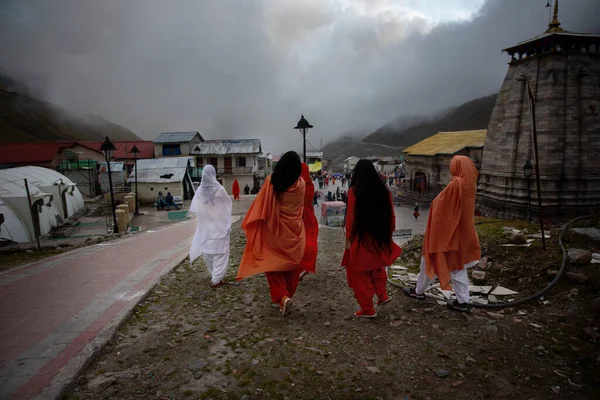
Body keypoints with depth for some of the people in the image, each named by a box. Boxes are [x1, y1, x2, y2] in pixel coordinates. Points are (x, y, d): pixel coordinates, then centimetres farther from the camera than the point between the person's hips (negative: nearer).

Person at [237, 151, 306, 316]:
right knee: (292, 265, 16)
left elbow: (261, 206, -9)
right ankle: (288, 295, 26)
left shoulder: (271, 182, -13)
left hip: (274, 231, -2)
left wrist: (252, 225, 1)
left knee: (273, 265, 8)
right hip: (295, 230, 2)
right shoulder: (301, 184, -7)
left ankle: (282, 297, -8)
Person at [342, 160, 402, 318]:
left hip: (361, 238, -5)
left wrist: (348, 238, -5)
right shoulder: (384, 189, 0)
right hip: (380, 238, 5)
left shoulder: (354, 191, -13)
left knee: (361, 274, 8)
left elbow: (350, 217, -13)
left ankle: (367, 309, 16)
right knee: (377, 268, 29)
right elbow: (390, 215, 5)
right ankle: (382, 295, 23)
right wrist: (389, 233, 15)